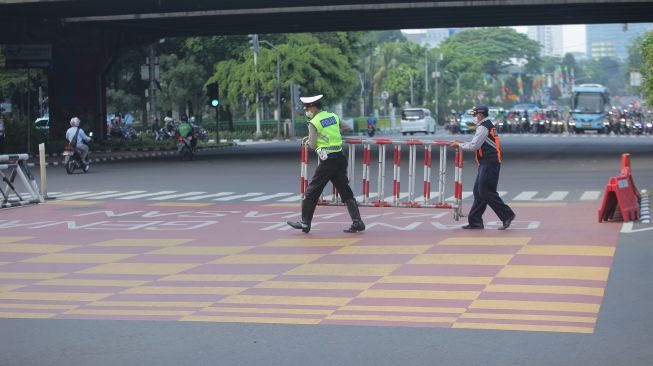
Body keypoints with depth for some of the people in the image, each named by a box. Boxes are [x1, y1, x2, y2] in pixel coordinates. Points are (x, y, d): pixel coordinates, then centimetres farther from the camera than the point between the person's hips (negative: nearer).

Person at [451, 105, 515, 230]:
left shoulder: (483, 127, -14)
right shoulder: (488, 125, 18)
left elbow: (474, 146, -18)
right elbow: (478, 144, 21)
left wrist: (459, 145, -4)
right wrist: (462, 143, 17)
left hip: (489, 164, -10)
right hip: (486, 164, 10)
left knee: (486, 192, -8)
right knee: (479, 192, 11)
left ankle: (507, 215, -6)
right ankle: (475, 221, 13)